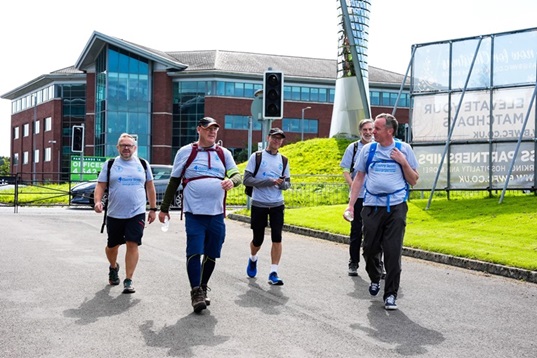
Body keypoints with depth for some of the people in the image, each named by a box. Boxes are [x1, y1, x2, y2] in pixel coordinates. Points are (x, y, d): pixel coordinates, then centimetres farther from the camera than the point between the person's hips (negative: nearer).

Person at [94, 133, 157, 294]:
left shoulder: (143, 164, 8)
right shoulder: (110, 165, 4)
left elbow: (150, 187, 13)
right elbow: (100, 185, 1)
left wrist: (153, 209, 11)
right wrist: (97, 201, -17)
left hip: (137, 213, 0)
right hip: (114, 214, 1)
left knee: (132, 245, -10)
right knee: (112, 246, 13)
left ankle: (128, 281, -2)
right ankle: (113, 267, 44)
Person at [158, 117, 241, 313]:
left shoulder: (224, 153, 11)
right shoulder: (185, 152, 5)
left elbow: (237, 175, 6)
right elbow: (174, 181, 9)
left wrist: (232, 181, -20)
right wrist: (164, 208, 11)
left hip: (217, 214, 3)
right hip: (194, 213, -3)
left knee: (211, 254, 9)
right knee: (194, 252, -12)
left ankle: (203, 289, 26)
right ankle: (196, 293, -3)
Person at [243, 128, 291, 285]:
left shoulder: (283, 160, 10)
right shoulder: (256, 157, -2)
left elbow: (287, 183, 13)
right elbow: (247, 179, -9)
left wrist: (283, 183, -12)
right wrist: (269, 181, -18)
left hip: (277, 204, 2)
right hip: (258, 204, -2)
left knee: (277, 238, -8)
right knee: (258, 239, 7)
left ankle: (273, 273, -2)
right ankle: (253, 259, 39)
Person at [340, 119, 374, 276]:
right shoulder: (353, 148, 3)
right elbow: (346, 171, 1)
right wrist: (352, 186, -14)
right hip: (358, 196, -1)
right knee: (356, 230, 5)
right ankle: (353, 263, 14)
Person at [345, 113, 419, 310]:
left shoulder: (404, 149, 3)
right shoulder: (367, 149, 7)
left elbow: (414, 180, 6)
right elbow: (359, 178, 13)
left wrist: (403, 162, -9)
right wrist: (350, 204, 7)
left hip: (396, 207, -2)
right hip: (372, 206, 2)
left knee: (393, 251, -4)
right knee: (370, 248, 7)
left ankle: (390, 294, 8)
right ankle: (375, 279, 37)